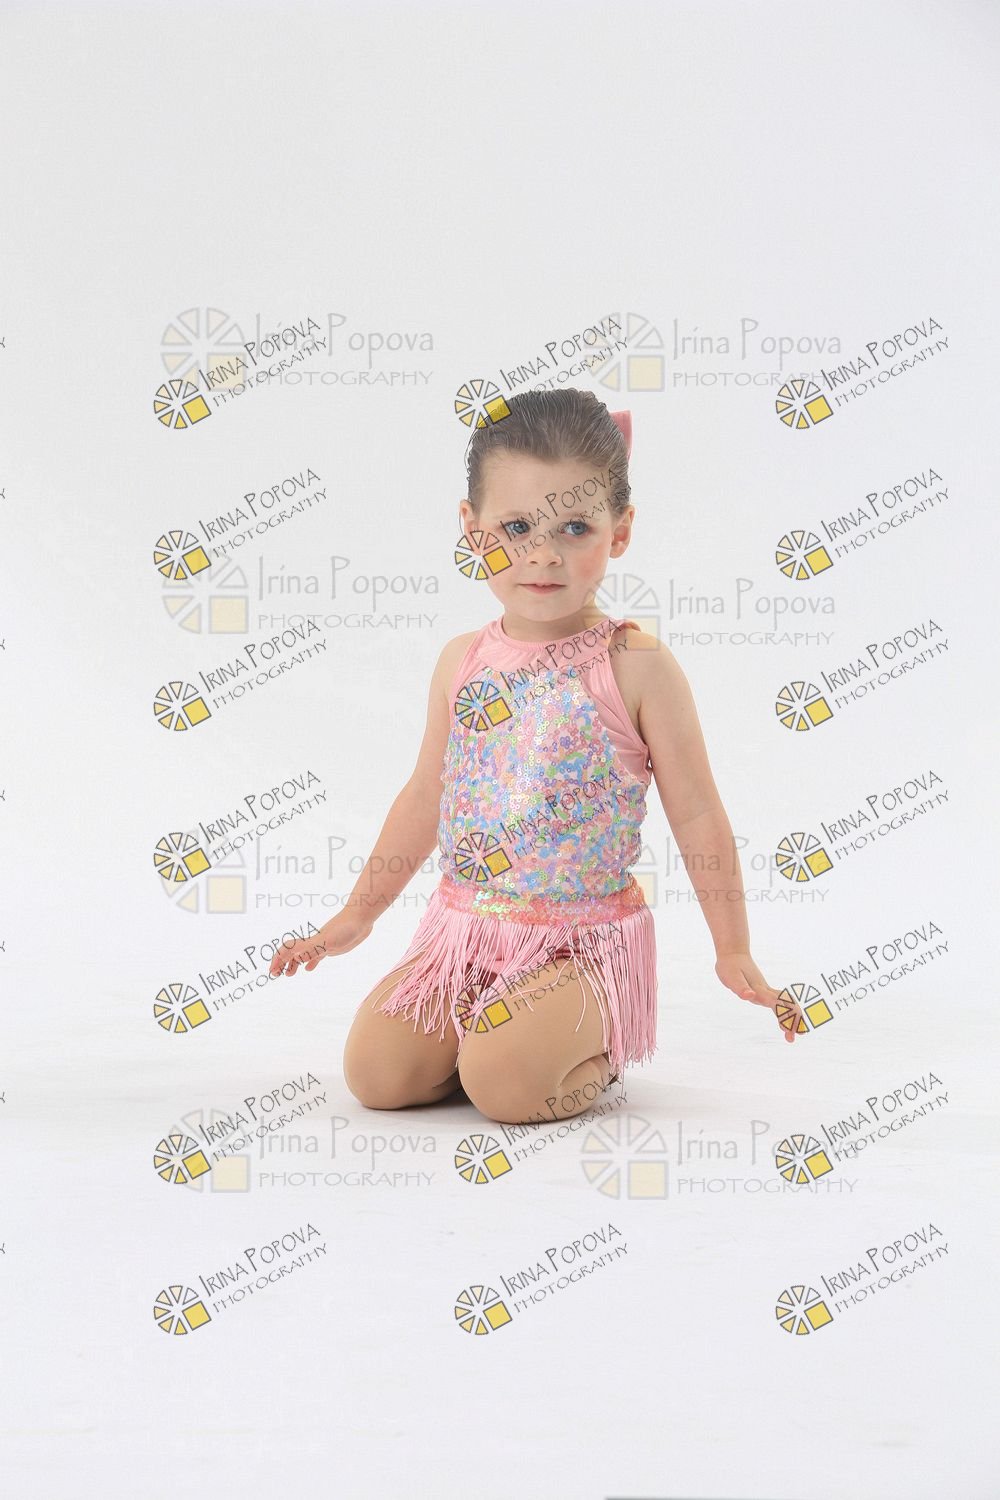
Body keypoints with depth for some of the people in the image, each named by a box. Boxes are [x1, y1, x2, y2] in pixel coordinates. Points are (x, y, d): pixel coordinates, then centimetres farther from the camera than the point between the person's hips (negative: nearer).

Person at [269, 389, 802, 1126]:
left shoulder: (636, 664, -10)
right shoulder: (463, 661, 4)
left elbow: (696, 815, -4)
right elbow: (424, 797, 17)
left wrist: (734, 952, -3)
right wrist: (358, 914, 21)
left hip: (583, 943, -5)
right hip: (463, 928, 5)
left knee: (503, 1081, -26)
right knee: (374, 1072, -11)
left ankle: (593, 1054, 8)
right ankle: (541, 1038, 15)